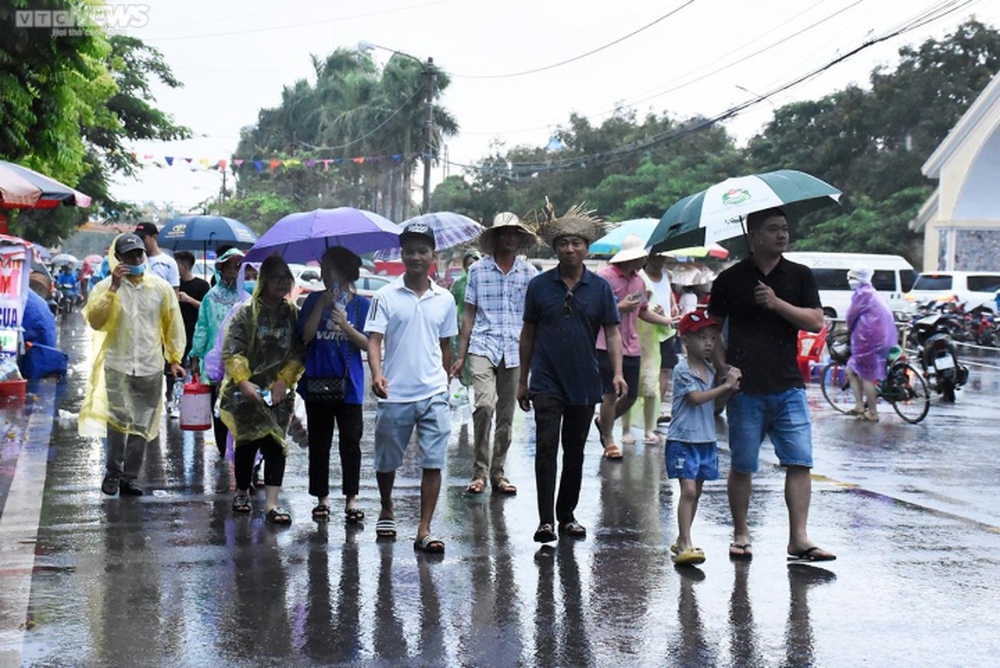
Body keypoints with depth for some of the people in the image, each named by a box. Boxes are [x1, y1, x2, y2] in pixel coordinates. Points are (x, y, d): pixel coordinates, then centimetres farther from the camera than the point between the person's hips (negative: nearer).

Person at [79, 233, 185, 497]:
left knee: (141, 426, 8)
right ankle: (113, 472, -3)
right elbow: (94, 321, -13)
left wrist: (175, 358, 10)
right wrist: (113, 288, -18)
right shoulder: (106, 287, 1)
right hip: (118, 365, -3)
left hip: (151, 368, 3)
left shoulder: (161, 287, 5)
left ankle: (129, 477, 19)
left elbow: (173, 324, 12)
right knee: (119, 418, -19)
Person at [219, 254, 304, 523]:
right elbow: (231, 352, -9)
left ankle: (271, 503, -11)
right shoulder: (246, 311, -4)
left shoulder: (294, 314, 5)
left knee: (276, 444, -7)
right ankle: (242, 492, 28)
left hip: (279, 392, 2)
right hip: (245, 390, -2)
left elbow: (299, 353, 3)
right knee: (246, 442, 6)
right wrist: (243, 382, -20)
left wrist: (284, 380, -10)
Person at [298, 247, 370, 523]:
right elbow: (306, 335, -6)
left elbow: (368, 344, -2)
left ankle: (351, 498, 8)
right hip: (317, 383, 2)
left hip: (348, 384, -1)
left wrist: (346, 326, -18)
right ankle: (322, 497, 17)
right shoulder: (315, 300, 5)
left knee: (350, 442, 0)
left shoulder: (361, 304, 3)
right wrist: (323, 303, -12)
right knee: (319, 443, 8)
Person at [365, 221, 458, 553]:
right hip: (394, 395, -1)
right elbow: (374, 340, -9)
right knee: (386, 462, 13)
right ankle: (387, 511, 39)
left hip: (434, 395, 1)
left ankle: (424, 531, -1)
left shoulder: (445, 299, 7)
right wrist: (377, 374, -25)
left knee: (433, 463, -6)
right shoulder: (386, 296, -2)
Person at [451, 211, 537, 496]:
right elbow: (469, 315, 9)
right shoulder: (478, 270, 5)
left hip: (515, 350, 2)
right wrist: (461, 355, 6)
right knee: (484, 404, -19)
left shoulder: (529, 273, 8)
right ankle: (480, 471, -9)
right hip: (483, 346, -2)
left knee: (506, 415, 8)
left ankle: (498, 472, 20)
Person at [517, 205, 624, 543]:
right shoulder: (539, 285, 2)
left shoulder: (600, 288, 3)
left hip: (584, 384, 2)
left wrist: (617, 373, -11)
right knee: (547, 447, -11)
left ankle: (567, 515, 23)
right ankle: (545, 520, -10)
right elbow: (528, 334, 8)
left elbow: (612, 332, 3)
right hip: (547, 382, -2)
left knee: (574, 452, 11)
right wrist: (522, 381, 8)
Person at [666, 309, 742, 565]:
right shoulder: (682, 369, -10)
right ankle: (685, 545, -16)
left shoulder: (711, 370, 11)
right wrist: (725, 385, -18)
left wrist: (730, 388, -6)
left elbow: (716, 405, 12)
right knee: (688, 490, -14)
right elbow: (696, 398, -21)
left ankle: (682, 541, 22)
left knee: (696, 492, 12)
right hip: (683, 440, -7)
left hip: (706, 440, 7)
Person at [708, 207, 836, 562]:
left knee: (799, 463, -4)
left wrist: (777, 304, -13)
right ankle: (741, 534, 18)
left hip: (788, 387, 1)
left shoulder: (800, 276, 9)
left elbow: (816, 322, 0)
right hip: (745, 388, -1)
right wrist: (721, 364, -5)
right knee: (742, 466, 5)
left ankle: (799, 538, 1)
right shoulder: (730, 279, 5)